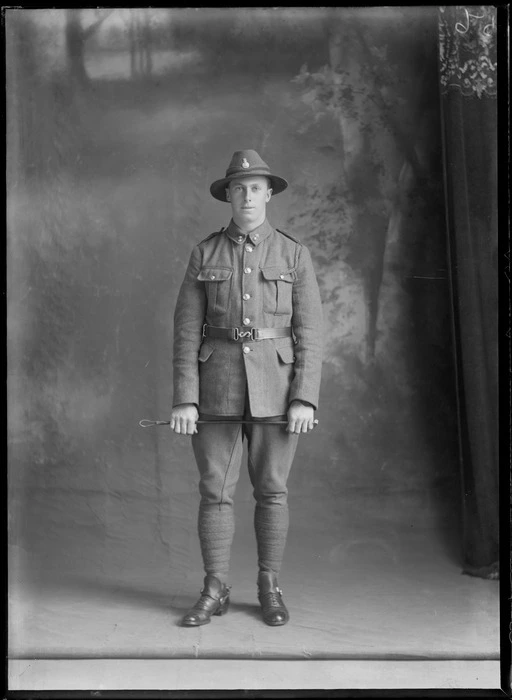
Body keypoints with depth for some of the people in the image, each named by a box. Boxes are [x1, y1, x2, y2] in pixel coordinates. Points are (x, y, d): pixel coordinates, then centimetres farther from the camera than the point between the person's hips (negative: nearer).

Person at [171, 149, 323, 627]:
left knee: (271, 490, 5)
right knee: (215, 490, 3)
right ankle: (215, 591, 15)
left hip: (275, 386, -1)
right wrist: (184, 399, -8)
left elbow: (309, 331, -3)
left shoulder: (294, 254, 2)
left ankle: (269, 588, 19)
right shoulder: (205, 254, 4)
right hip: (218, 385, 1)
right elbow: (187, 329, 0)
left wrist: (305, 399, -12)